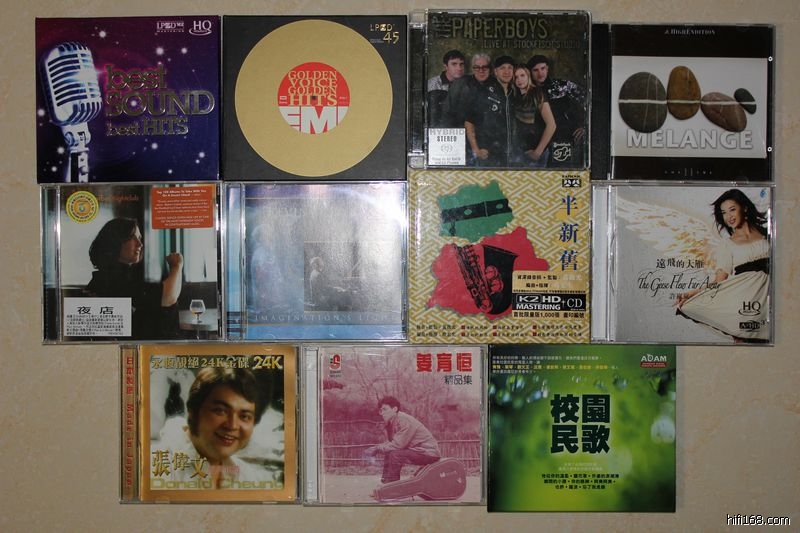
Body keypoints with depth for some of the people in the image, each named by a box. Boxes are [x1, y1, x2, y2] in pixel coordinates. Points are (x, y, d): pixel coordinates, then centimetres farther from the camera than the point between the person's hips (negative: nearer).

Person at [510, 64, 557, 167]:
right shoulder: (517, 95, 4)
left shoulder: (537, 94, -14)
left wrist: (538, 151, -17)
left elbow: (551, 125, -19)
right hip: (518, 148, 5)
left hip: (534, 150, -5)